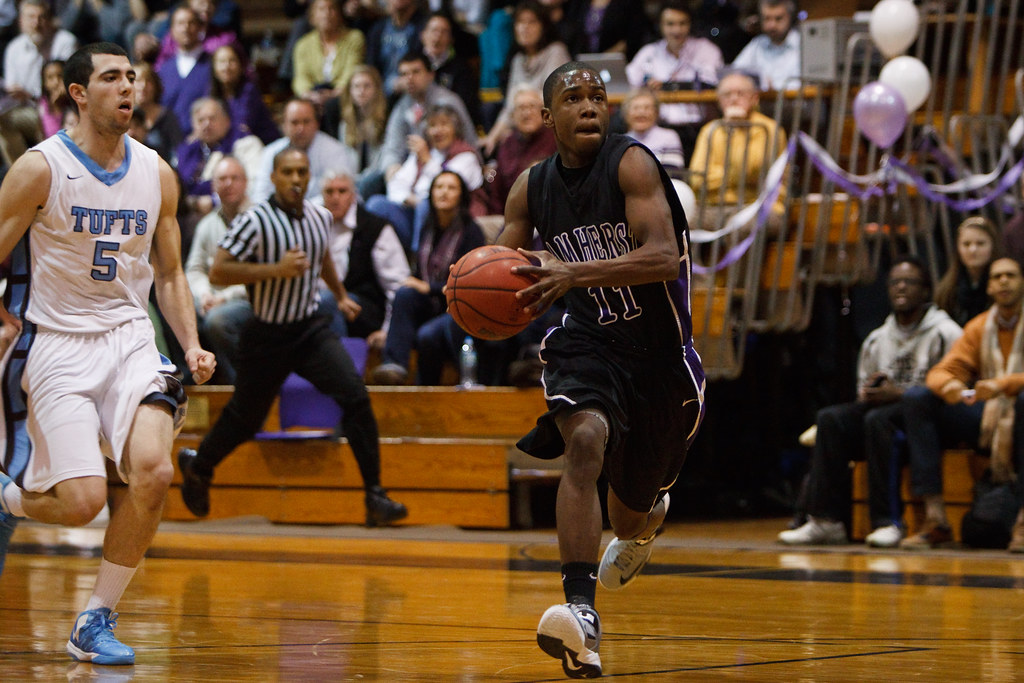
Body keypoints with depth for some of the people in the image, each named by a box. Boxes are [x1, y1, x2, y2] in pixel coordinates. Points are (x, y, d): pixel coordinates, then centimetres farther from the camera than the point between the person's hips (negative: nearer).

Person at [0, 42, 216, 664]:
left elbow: (169, 274, 14)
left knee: (154, 472, -19)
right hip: (56, 345, -4)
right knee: (83, 501, -15)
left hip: (129, 338, 4)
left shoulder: (157, 174, 5)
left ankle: (97, 623, -2)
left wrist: (193, 348, 1)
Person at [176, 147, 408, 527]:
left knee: (355, 396, -15)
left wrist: (340, 295, 34)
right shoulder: (255, 221, -17)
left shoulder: (320, 217, 2)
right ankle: (197, 466, 42)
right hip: (266, 335, -4)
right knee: (245, 417, 11)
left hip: (310, 328, 4)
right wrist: (276, 269, -28)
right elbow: (218, 272, -22)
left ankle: (375, 495, -13)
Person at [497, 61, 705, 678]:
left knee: (634, 505, 15)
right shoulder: (531, 188, -1)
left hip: (661, 350, -2)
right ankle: (582, 610, -36)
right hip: (590, 339, 2)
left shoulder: (632, 164, -17)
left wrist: (575, 273, -41)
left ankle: (647, 518, 57)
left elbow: (662, 257, -29)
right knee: (585, 440, -31)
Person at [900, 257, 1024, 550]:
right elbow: (941, 372, 6)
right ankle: (935, 519, -25)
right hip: (985, 421, 5)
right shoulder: (978, 327, 13)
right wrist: (949, 385, -19)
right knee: (916, 398, -14)